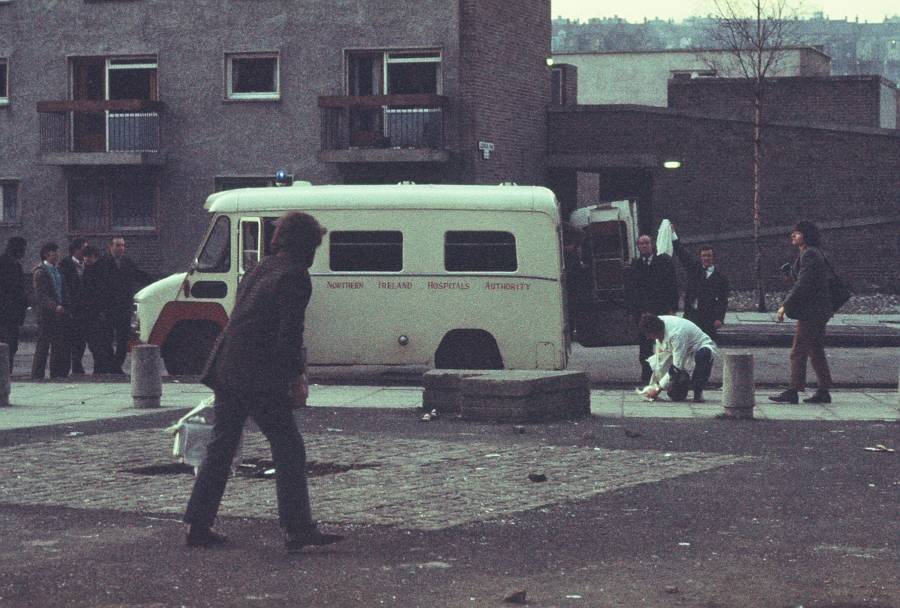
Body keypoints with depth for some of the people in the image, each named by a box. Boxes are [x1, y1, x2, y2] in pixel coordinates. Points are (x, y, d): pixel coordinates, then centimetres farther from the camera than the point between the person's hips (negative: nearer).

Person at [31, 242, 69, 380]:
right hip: (46, 313, -7)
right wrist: (55, 306, -27)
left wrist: (64, 306, 11)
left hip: (59, 312, 7)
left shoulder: (57, 270, 15)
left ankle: (57, 373, 13)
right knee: (43, 344, -5)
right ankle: (37, 374, -1)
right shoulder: (40, 271, -8)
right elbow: (41, 295, -16)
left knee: (59, 345, 7)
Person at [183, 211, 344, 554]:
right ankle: (297, 530, -8)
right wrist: (296, 372, -1)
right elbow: (289, 333, -15)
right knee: (288, 449, -4)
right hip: (260, 378, -9)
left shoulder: (259, 269, 17)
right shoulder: (295, 277, -9)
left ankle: (198, 525, 16)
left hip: (227, 371, 9)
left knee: (220, 448, 15)